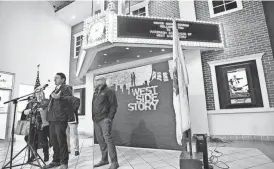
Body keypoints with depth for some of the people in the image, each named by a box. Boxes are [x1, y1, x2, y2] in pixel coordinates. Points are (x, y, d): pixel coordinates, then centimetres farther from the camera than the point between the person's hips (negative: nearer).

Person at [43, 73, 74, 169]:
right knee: (54, 141, 13)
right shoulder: (54, 90, 25)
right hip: (52, 118, 9)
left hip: (60, 118, -8)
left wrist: (59, 98, -27)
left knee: (61, 141, -5)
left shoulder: (66, 88, -1)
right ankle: (56, 160, 25)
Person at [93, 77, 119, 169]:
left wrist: (110, 118, -14)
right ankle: (104, 159, 24)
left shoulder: (109, 91, -3)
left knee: (107, 139, -10)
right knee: (100, 140, 11)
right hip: (96, 120, 7)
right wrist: (93, 117, 12)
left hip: (105, 120, -7)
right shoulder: (95, 93, 18)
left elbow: (114, 105, -9)